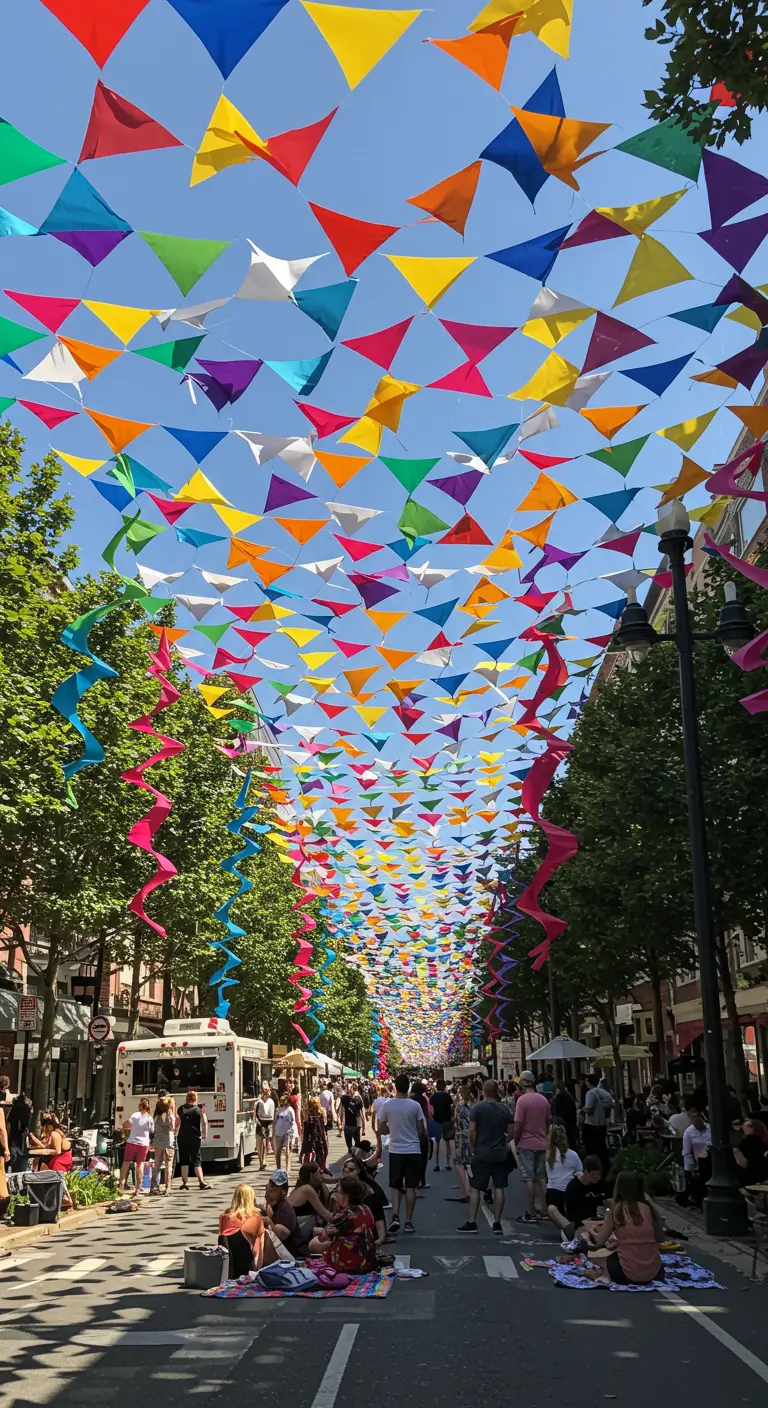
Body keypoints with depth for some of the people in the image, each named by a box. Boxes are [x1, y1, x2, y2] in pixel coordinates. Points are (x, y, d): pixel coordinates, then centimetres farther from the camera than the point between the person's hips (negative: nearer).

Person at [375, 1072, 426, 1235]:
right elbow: (421, 1131, -3)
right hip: (413, 1150, 0)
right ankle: (408, 1221, 8)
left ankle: (396, 1217, -5)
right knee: (410, 1187, 7)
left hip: (395, 1150, 0)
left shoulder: (387, 1105, -7)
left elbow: (381, 1130, 0)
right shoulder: (415, 1105, -8)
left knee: (395, 1185, 12)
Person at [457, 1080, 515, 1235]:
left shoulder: (477, 1107, -8)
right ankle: (497, 1224, 6)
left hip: (482, 1154, -2)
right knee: (499, 1189, 5)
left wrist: (473, 1147, 4)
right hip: (500, 1154, 2)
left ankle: (471, 1222, 8)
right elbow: (511, 1132, 4)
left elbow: (472, 1131, -12)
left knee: (476, 1188, 6)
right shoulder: (504, 1109, 1)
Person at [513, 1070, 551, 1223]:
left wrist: (516, 1143, -4)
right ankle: (544, 1210, 17)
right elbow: (549, 1122, 11)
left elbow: (518, 1125, -15)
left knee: (529, 1179, -2)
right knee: (541, 1177, 13)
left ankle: (530, 1213, 1)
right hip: (542, 1144, 6)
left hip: (526, 1144, -6)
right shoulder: (544, 1100, 4)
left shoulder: (522, 1100, -15)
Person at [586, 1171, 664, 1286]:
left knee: (611, 1259, 31)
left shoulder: (616, 1211, -6)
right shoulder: (649, 1208, -1)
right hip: (655, 1274, 2)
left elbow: (599, 1242, 0)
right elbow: (660, 1238, 11)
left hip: (628, 1276, -1)